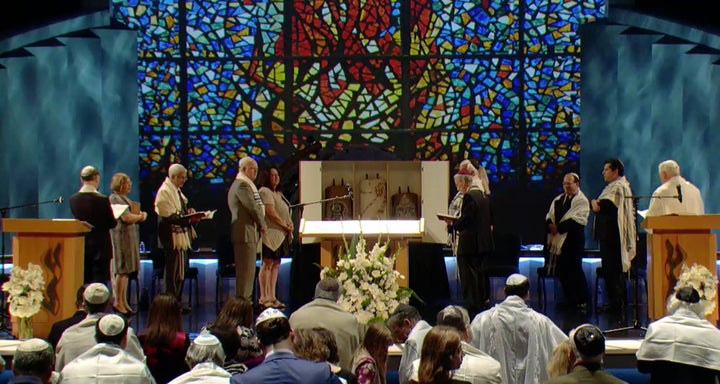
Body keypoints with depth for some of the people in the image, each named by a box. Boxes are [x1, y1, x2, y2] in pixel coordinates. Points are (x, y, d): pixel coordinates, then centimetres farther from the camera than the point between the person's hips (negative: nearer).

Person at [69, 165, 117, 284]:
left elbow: (77, 219, 9)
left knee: (83, 284, 11)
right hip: (100, 247, -5)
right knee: (99, 282, -2)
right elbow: (112, 224, -8)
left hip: (81, 247, 5)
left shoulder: (73, 199, -3)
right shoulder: (102, 200, -16)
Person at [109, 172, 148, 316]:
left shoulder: (125, 199, 20)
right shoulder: (115, 199, -11)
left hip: (129, 237, 10)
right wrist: (140, 216, -4)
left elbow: (141, 213, 22)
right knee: (121, 270, -9)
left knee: (125, 270, 10)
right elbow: (126, 217, -21)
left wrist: (141, 214, 0)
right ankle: (118, 302, -7)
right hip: (121, 236, -10)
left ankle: (123, 301, 13)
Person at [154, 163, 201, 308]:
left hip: (182, 236, 10)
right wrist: (188, 220, -27)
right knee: (173, 272, -8)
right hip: (172, 238, -10)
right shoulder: (164, 192, -12)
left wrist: (189, 213, 5)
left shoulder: (176, 191, 18)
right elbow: (168, 216, -19)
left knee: (181, 271, 11)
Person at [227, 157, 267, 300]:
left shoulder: (246, 184, 21)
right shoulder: (242, 185, -13)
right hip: (245, 233, -11)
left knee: (248, 270, 13)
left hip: (250, 233, 11)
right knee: (245, 270, -10)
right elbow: (252, 207, -17)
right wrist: (262, 224, -4)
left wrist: (260, 224, 8)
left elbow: (256, 206, 21)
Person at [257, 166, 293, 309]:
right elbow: (270, 212, -16)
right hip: (270, 233, -9)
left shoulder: (279, 194, 22)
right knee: (267, 264, -9)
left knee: (276, 265, 7)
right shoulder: (265, 191, -7)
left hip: (281, 234, 9)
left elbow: (285, 213, 23)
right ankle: (264, 298, -8)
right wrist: (284, 225, -11)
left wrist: (290, 225, 3)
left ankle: (272, 297, 9)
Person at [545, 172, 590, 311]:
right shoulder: (558, 200, 16)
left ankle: (582, 300, 2)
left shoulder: (581, 201, -6)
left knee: (574, 270, -5)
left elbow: (576, 220, -17)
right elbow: (549, 216, 11)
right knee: (562, 270, 8)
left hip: (573, 239, -7)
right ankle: (569, 299, 19)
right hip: (558, 238, 7)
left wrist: (559, 227, -20)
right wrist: (550, 225, -11)